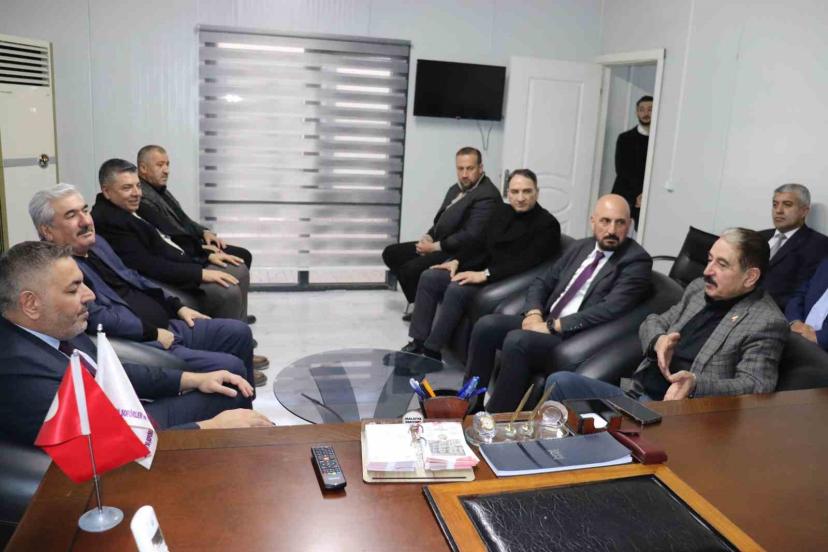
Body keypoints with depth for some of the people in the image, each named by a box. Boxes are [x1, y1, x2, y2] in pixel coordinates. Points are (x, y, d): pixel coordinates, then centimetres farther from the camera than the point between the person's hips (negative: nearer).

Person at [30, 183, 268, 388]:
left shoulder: (95, 242, 12)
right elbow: (98, 318, -25)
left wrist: (177, 306, 15)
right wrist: (154, 333, -17)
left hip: (165, 328, 10)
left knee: (239, 332, 9)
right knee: (229, 367, -19)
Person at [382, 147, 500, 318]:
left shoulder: (487, 195, -17)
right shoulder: (456, 189, 14)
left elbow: (472, 237, -24)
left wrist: (434, 247, -18)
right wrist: (428, 237, -3)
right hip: (438, 244, 10)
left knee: (411, 269, -28)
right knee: (390, 253, 6)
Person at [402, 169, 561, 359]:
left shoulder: (547, 224, -10)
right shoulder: (502, 211, 13)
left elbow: (525, 265, -20)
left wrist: (485, 274, -25)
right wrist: (457, 261, 2)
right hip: (480, 269, 8)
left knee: (456, 289, -30)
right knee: (428, 277, -7)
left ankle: (431, 351, -18)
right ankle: (418, 342, -7)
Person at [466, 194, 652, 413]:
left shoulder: (637, 261, -6)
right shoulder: (580, 247, 15)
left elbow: (610, 309, -19)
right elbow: (542, 282, 17)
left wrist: (553, 325, -19)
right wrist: (534, 313, -5)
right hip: (545, 322, 7)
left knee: (516, 340, -30)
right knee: (486, 325, -13)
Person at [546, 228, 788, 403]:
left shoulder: (767, 322, -7)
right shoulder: (698, 288, 14)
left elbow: (755, 387, -14)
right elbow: (653, 322, 21)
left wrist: (696, 384, -30)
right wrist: (658, 340, -4)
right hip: (636, 394, 7)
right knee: (560, 382, -11)